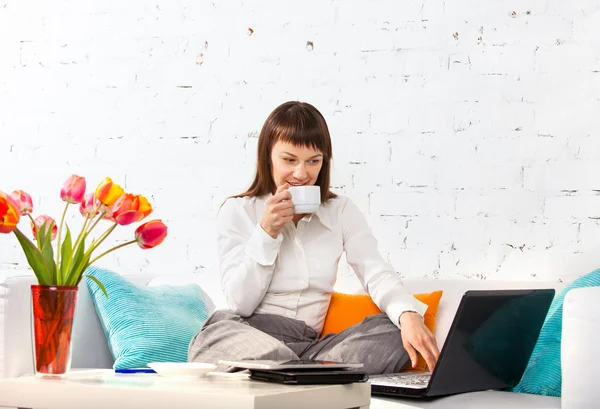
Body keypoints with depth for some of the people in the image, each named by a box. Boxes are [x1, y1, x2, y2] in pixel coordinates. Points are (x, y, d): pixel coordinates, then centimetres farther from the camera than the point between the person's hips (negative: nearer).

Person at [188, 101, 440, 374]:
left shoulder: (341, 212, 12)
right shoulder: (237, 211, 6)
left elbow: (377, 274, -4)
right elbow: (240, 303, -2)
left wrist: (408, 314, -25)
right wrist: (266, 232, -11)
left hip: (309, 346, 3)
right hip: (243, 339, -3)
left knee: (394, 333, -23)